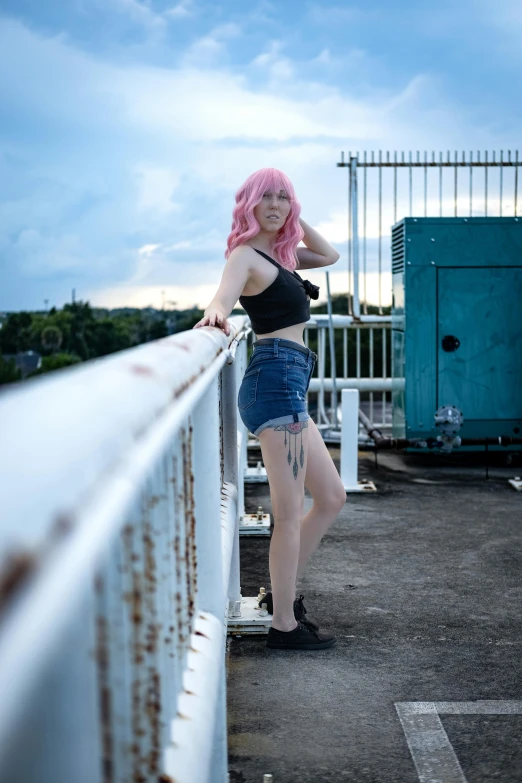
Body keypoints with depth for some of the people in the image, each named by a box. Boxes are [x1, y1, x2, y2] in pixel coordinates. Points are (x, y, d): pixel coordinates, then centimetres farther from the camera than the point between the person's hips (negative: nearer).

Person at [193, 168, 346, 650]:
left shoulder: (280, 254, 19)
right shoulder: (246, 255, -6)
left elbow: (329, 255, 30)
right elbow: (226, 292, -26)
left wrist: (294, 217, 18)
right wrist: (216, 313, -49)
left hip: (288, 386, 10)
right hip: (276, 378, -10)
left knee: (332, 497, 17)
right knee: (290, 512, -6)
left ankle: (283, 592, 24)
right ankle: (284, 625, 4)